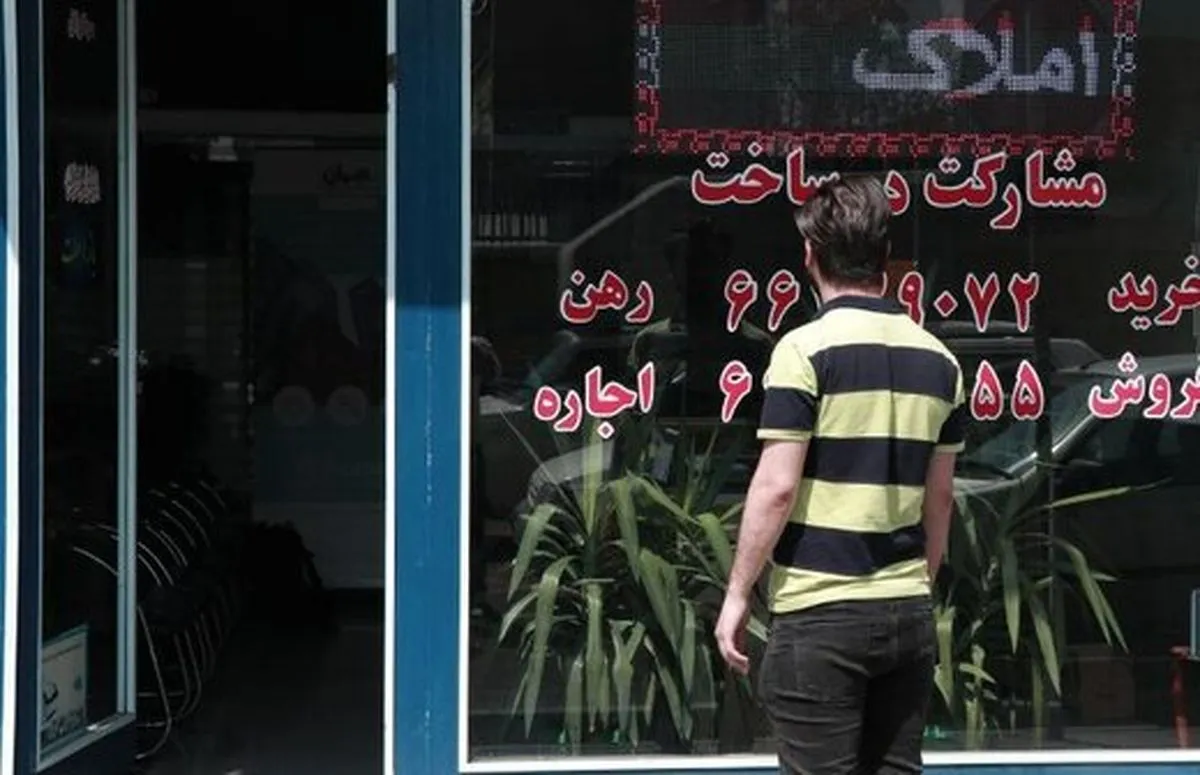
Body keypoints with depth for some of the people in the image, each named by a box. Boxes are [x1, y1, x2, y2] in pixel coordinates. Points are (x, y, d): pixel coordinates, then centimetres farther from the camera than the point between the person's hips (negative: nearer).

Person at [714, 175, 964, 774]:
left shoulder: (806, 349, -11)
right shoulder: (938, 359, 7)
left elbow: (776, 486, -14)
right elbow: (939, 496, 13)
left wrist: (737, 594, -6)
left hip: (820, 612, -5)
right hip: (908, 611, 6)